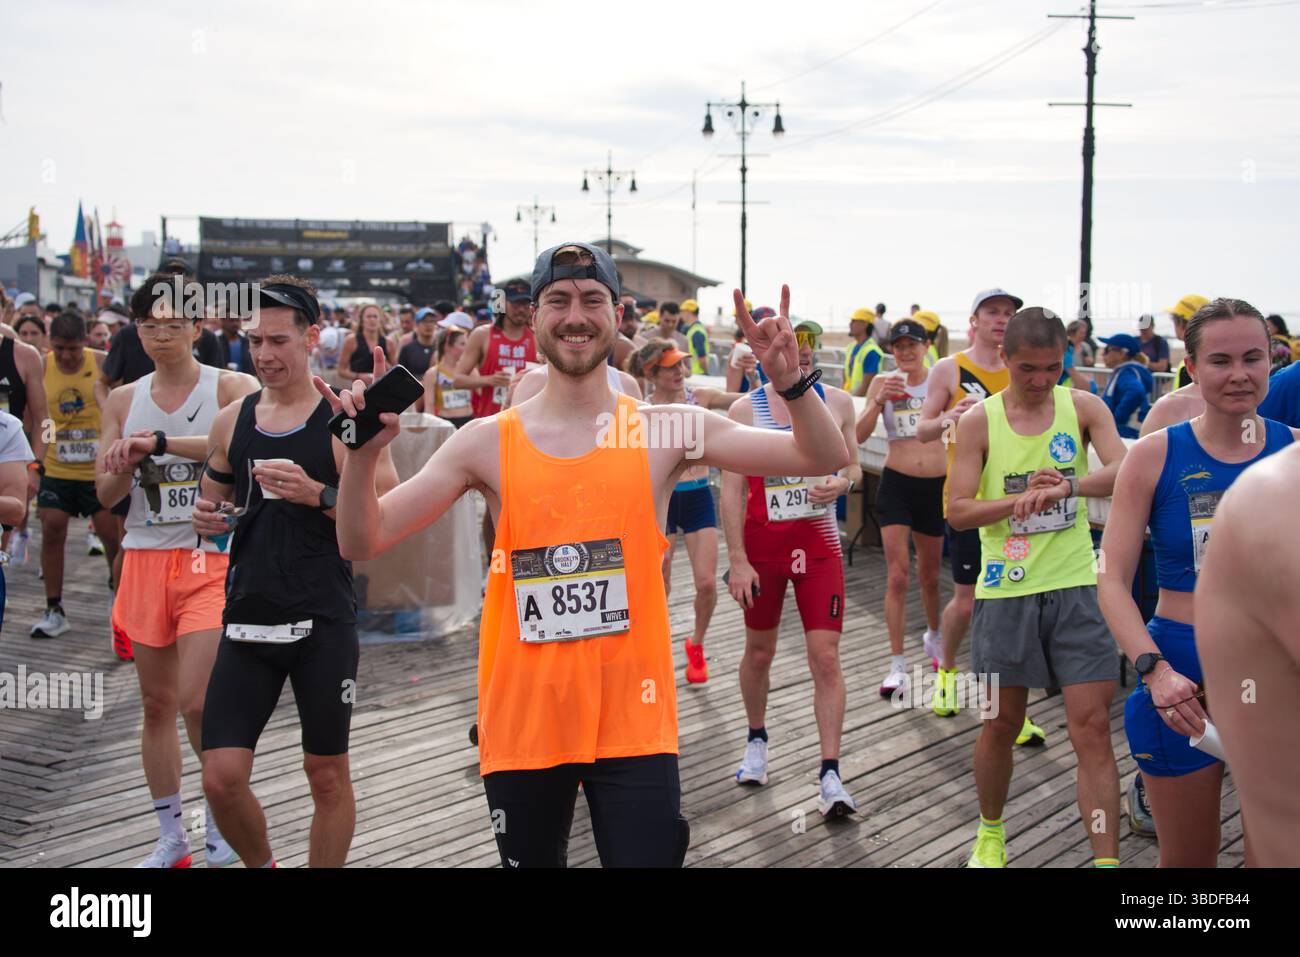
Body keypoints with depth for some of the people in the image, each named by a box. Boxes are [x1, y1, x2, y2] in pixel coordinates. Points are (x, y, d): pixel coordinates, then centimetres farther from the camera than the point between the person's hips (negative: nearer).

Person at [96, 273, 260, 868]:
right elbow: (106, 494, 8)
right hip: (146, 558, 5)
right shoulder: (123, 401, 10)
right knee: (157, 703, 9)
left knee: (196, 701, -12)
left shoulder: (232, 388, -4)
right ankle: (171, 837, 22)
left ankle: (223, 821, 10)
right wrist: (126, 464, -13)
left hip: (213, 559, -4)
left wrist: (159, 441, -30)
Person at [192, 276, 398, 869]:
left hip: (324, 625, -3)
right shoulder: (231, 420, 9)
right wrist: (206, 519, 0)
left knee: (327, 774, 7)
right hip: (248, 619, 4)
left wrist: (319, 495, -21)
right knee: (221, 777, 0)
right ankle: (261, 865, 28)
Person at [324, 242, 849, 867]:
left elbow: (823, 459, -5)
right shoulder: (487, 443, -1)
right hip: (521, 719, 1)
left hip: (632, 722, -1)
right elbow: (363, 542, -2)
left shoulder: (665, 429, -2)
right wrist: (363, 453, -20)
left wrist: (790, 384, -23)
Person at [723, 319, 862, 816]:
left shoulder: (837, 402, 2)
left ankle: (830, 775, -4)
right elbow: (731, 490, -8)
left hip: (819, 545, 1)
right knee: (759, 651, 14)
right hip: (762, 546, -1)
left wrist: (842, 483, -12)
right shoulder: (746, 410, -6)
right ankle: (757, 740, 38)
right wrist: (738, 560, -14)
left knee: (826, 658, -6)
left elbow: (852, 466, 13)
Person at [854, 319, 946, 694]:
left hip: (936, 484, 1)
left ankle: (934, 636, 43)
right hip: (896, 484, -1)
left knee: (929, 573, 16)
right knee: (898, 574, -8)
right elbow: (859, 435, -9)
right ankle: (897, 665, -4)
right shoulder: (883, 383, 0)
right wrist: (880, 401, -21)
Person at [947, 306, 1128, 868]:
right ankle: (990, 834, 34)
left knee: (1092, 726, -5)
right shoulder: (978, 422, -3)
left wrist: (1068, 487, -33)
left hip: (1075, 587, 0)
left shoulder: (1083, 408, 1)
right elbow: (957, 511, -8)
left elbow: (1123, 472, -14)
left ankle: (1107, 860, -1)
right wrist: (1024, 499, -23)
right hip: (1006, 590, 0)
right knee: (1001, 725, 11)